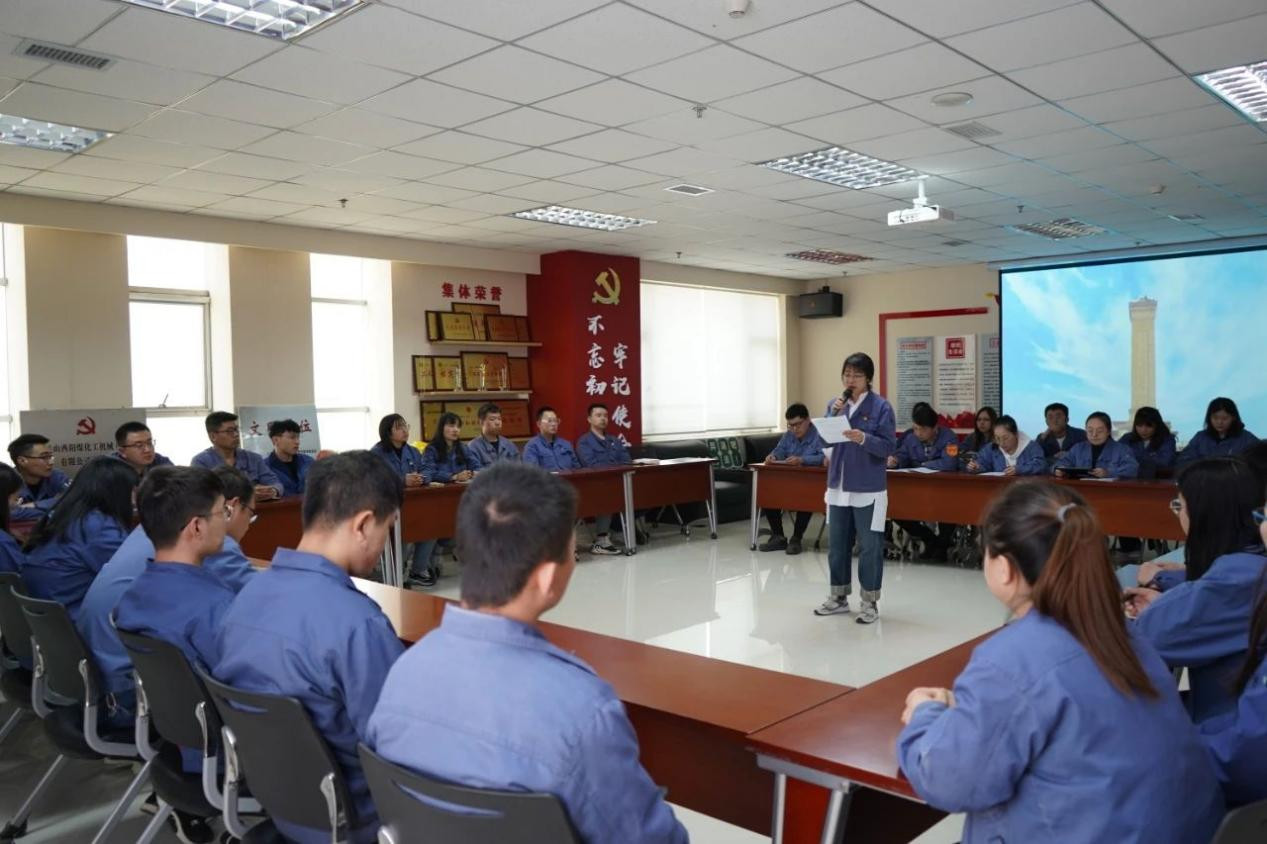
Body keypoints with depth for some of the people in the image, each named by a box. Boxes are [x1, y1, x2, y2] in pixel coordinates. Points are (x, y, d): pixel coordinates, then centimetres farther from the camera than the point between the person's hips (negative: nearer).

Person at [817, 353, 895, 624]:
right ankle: (839, 597, 25)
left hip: (868, 488, -5)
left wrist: (863, 438, -29)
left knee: (870, 546, 2)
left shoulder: (881, 406, -8)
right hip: (838, 485, 5)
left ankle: (870, 602, 12)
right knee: (837, 544, 12)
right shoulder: (834, 403, 7)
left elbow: (888, 446, -12)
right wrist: (833, 414, -11)